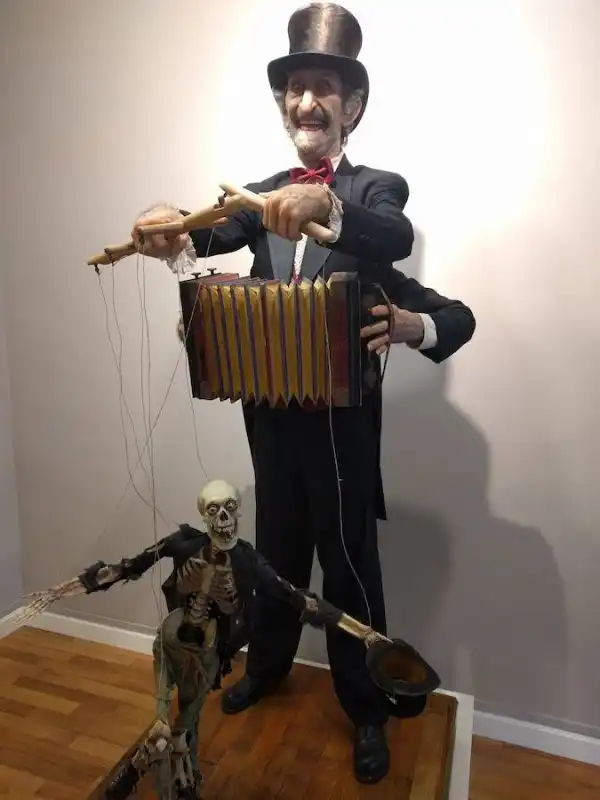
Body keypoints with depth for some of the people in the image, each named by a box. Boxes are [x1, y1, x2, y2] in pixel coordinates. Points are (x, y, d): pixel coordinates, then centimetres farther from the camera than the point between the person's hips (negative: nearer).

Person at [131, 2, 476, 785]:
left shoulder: (377, 187, -2)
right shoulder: (263, 193, 10)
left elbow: (396, 239, -26)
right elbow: (214, 232, -10)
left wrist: (326, 206, -46)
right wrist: (168, 228, -33)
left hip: (341, 414, -4)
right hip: (270, 409, 4)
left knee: (350, 561, 7)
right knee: (278, 549, 21)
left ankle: (368, 709, 32)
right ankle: (266, 666, 46)